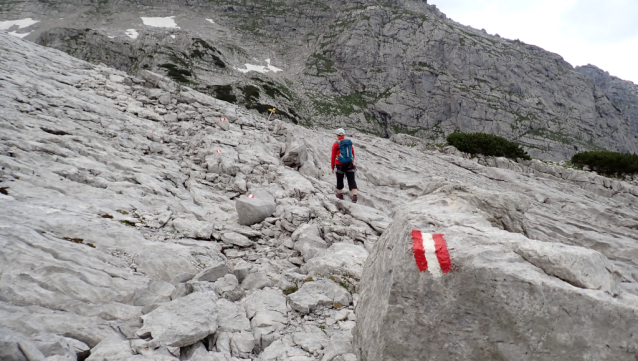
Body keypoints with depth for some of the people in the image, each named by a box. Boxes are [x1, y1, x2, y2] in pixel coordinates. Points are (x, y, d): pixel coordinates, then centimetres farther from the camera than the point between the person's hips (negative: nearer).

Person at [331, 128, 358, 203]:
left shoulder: (336, 144, -5)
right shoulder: (350, 143, 6)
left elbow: (333, 157, -3)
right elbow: (353, 154, 14)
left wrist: (332, 167, 6)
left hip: (340, 165, -2)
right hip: (350, 165, 3)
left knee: (339, 180, 16)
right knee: (351, 180, 1)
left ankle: (340, 194, 27)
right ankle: (354, 195, -11)